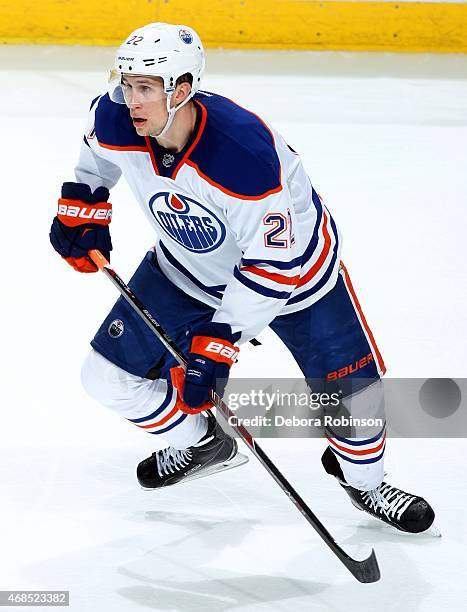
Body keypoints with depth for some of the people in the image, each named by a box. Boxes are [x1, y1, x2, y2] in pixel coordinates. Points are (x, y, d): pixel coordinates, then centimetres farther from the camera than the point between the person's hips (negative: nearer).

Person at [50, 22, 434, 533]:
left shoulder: (248, 153, -41)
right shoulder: (115, 121, -24)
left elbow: (273, 265, -33)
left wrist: (217, 341, -34)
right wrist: (83, 209, 0)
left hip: (293, 266, -4)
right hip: (186, 270, 5)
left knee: (355, 391, -5)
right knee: (109, 376, -1)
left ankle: (363, 480, 29)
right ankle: (201, 444, 26)